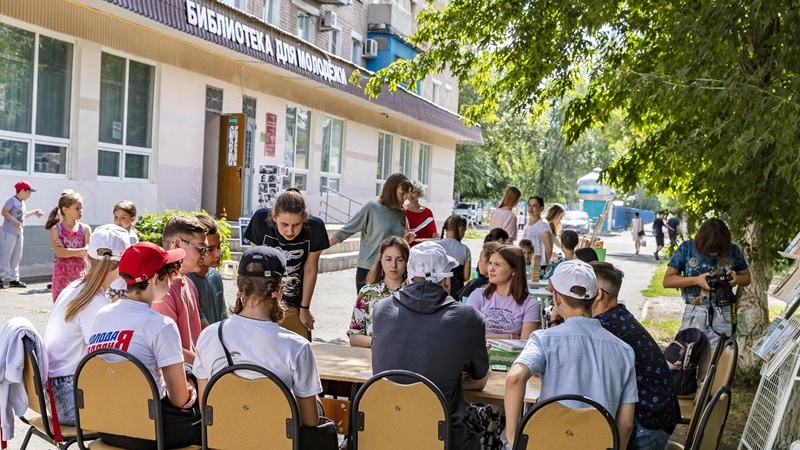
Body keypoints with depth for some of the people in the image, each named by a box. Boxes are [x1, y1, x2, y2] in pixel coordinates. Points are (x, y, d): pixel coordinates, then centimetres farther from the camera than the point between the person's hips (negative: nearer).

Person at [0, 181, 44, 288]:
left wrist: (34, 212, 28)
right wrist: (14, 221, -30)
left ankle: (13, 279, 17)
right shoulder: (12, 200, -11)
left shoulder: (22, 203, 16)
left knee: (16, 257, 11)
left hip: (19, 233, 9)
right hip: (9, 232, -9)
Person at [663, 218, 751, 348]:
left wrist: (737, 279, -6)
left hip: (723, 315, 1)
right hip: (694, 314, -1)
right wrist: (696, 280, -13)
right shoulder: (687, 248, -2)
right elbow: (667, 280, 0)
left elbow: (747, 277, 17)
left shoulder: (733, 250, 3)